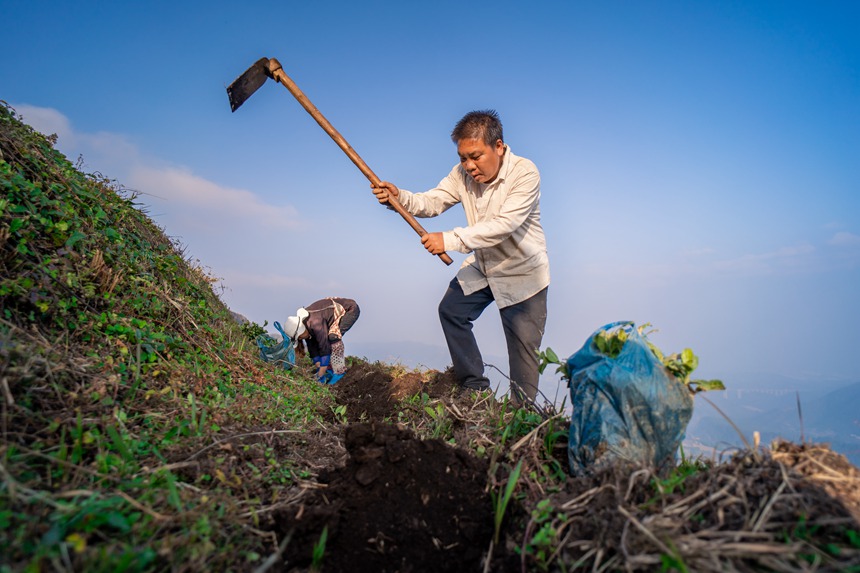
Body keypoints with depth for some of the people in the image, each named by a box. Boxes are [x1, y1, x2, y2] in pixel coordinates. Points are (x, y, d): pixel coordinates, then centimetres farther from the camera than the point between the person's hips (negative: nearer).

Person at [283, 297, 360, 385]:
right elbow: (312, 347, 0)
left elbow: (325, 348, -33)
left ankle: (339, 371, -16)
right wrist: (318, 367, -4)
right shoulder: (304, 324, -8)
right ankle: (330, 370, 8)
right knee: (323, 338, -1)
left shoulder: (316, 323, -34)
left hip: (350, 309, -9)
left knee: (333, 337, -25)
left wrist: (320, 375, -28)